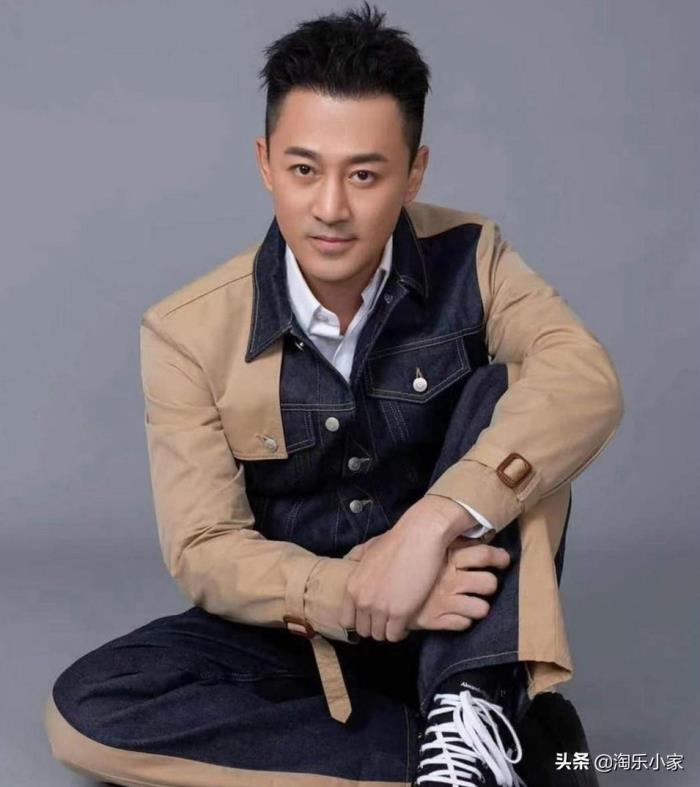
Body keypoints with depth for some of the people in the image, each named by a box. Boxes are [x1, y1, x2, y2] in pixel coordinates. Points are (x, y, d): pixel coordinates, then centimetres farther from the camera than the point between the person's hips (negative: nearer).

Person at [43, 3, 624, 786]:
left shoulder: (470, 259, -11)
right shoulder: (190, 330, -12)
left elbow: (585, 380, -28)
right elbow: (204, 551, -15)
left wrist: (432, 525, -41)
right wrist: (351, 596, -33)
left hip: (464, 607, 0)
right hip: (303, 624, 1)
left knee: (511, 389, -24)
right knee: (86, 708, -24)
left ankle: (471, 717, -33)